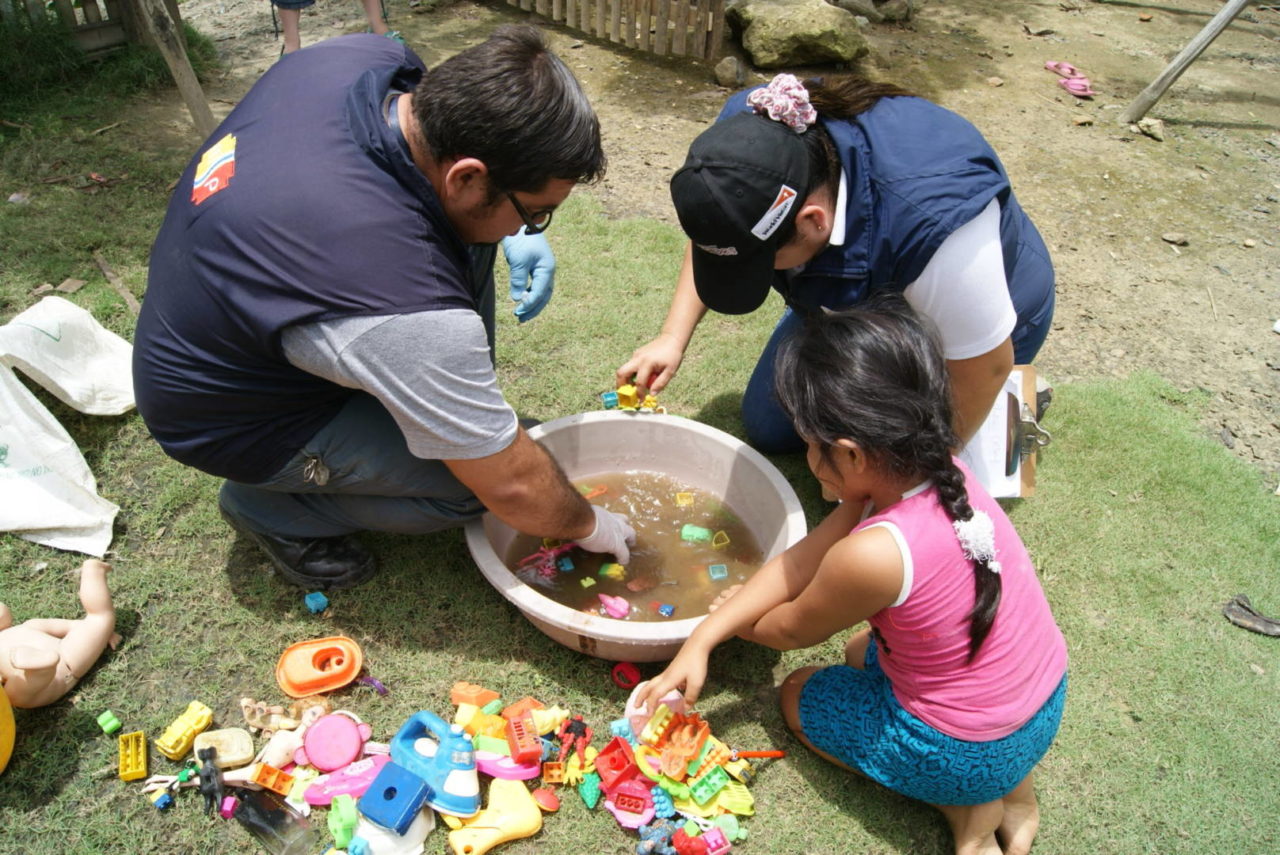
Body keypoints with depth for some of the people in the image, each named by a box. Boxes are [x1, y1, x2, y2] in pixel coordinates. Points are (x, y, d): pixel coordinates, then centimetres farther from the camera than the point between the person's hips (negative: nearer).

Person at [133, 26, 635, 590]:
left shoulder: (361, 56, -20)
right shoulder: (406, 306, -40)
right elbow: (513, 488, -26)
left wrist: (512, 228, -8)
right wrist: (589, 526, -7)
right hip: (226, 419, -7)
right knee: (492, 474, -16)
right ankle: (276, 510, 4)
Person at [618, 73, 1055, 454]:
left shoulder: (930, 223, -47)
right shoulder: (748, 129, -30)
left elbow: (988, 366, -30)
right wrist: (673, 336, -17)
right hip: (858, 290, 6)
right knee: (766, 428, 12)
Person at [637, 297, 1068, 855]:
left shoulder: (872, 555, -35)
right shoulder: (939, 475, -12)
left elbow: (795, 631, -12)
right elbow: (799, 562, -9)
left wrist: (733, 618, 9)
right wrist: (700, 641, -10)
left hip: (967, 751, -7)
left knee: (799, 695, 15)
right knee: (863, 650, 30)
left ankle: (963, 807, 7)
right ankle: (1010, 788, 20)